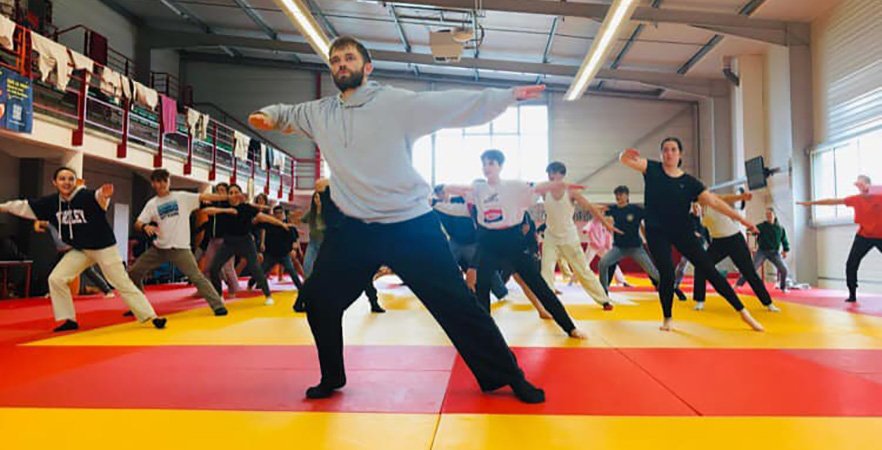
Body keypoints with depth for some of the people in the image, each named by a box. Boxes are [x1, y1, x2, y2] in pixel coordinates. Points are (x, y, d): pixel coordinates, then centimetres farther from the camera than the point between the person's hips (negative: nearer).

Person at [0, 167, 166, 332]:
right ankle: (69, 320, 14)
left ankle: (151, 317, -1)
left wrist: (104, 195, -67)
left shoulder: (87, 196, -22)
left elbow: (99, 198, -44)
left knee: (122, 283, -5)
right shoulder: (52, 202, -4)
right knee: (56, 279, -1)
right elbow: (26, 206, 10)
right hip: (79, 250, 6)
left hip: (104, 247, -6)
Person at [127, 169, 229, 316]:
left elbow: (204, 197, -9)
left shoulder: (182, 197, -1)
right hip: (158, 248, 4)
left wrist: (229, 197, -17)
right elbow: (137, 223, 0)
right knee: (133, 272, 9)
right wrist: (145, 226, -24)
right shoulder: (151, 204, 6)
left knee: (196, 277, -12)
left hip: (180, 247, -4)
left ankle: (218, 305, -8)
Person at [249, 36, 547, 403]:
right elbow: (288, 112, 29)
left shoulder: (395, 102, -6)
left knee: (456, 303, -2)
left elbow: (451, 105, -12)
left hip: (411, 224, -5)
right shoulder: (320, 112, 9)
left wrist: (507, 95, -19)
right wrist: (268, 116, 9)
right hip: (355, 228, 5)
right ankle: (332, 377, 35)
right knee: (318, 298, 12)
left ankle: (507, 376, 14)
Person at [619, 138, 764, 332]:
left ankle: (743, 312, 8)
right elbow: (625, 160, -11)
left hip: (682, 231, 2)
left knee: (709, 269, 0)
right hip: (656, 231, -2)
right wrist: (626, 154, -36)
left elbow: (713, 201, -4)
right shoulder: (652, 169, -2)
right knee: (667, 273, -13)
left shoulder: (689, 182, -1)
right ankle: (667, 319, 10)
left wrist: (740, 218, -10)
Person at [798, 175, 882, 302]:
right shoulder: (856, 199, -1)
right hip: (863, 236, 3)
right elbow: (833, 201, 1)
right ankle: (852, 294, 8)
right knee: (851, 264, -2)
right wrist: (812, 202, 2)